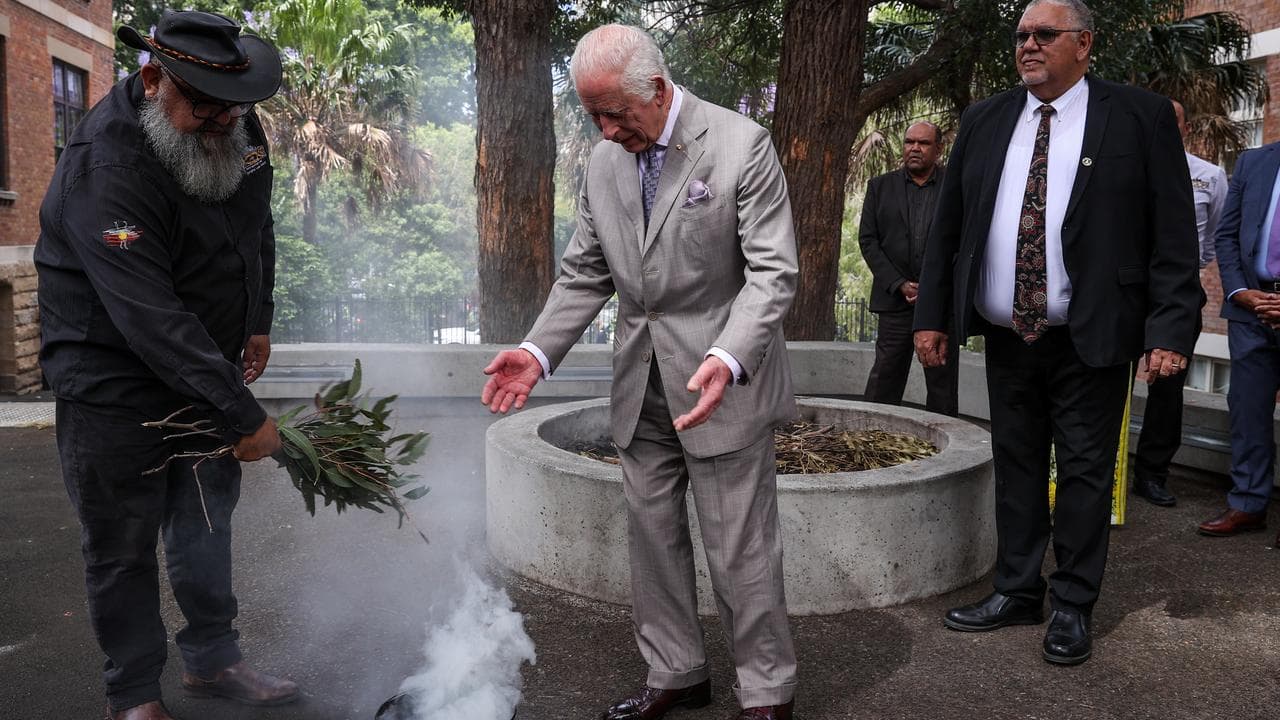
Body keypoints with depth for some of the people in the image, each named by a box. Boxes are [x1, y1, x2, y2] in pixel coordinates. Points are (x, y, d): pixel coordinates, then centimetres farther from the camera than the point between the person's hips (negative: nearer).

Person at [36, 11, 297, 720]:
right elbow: (150, 319, -33)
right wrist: (242, 416, -32)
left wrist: (258, 321, 13)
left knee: (206, 518, 16)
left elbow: (256, 228, 15)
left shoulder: (236, 127, -5)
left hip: (207, 360, 7)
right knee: (122, 543, 4)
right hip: (114, 375, -7)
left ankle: (211, 660, 31)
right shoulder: (104, 168, -28)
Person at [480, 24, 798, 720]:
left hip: (721, 382, -6)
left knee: (740, 549, 2)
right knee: (651, 537, 14)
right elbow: (584, 273, 10)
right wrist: (538, 350, -5)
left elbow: (772, 270, -15)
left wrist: (726, 360, -31)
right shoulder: (604, 161, 6)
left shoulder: (742, 145, -12)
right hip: (640, 387, 6)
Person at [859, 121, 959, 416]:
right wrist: (899, 285, -7)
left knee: (943, 386, 5)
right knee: (882, 384, 0)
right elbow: (868, 240, 4)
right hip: (896, 300, 1)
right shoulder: (880, 186, 9)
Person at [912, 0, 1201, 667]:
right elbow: (947, 227, 10)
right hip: (1006, 337, 4)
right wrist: (931, 313, 5)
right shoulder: (984, 122, 9)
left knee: (1085, 472, 6)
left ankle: (1074, 607, 21)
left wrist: (1171, 328, -13)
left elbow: (1173, 235, -5)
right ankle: (1017, 592, 27)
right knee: (1015, 464, 13)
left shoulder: (1141, 118, -2)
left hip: (1091, 339, -3)